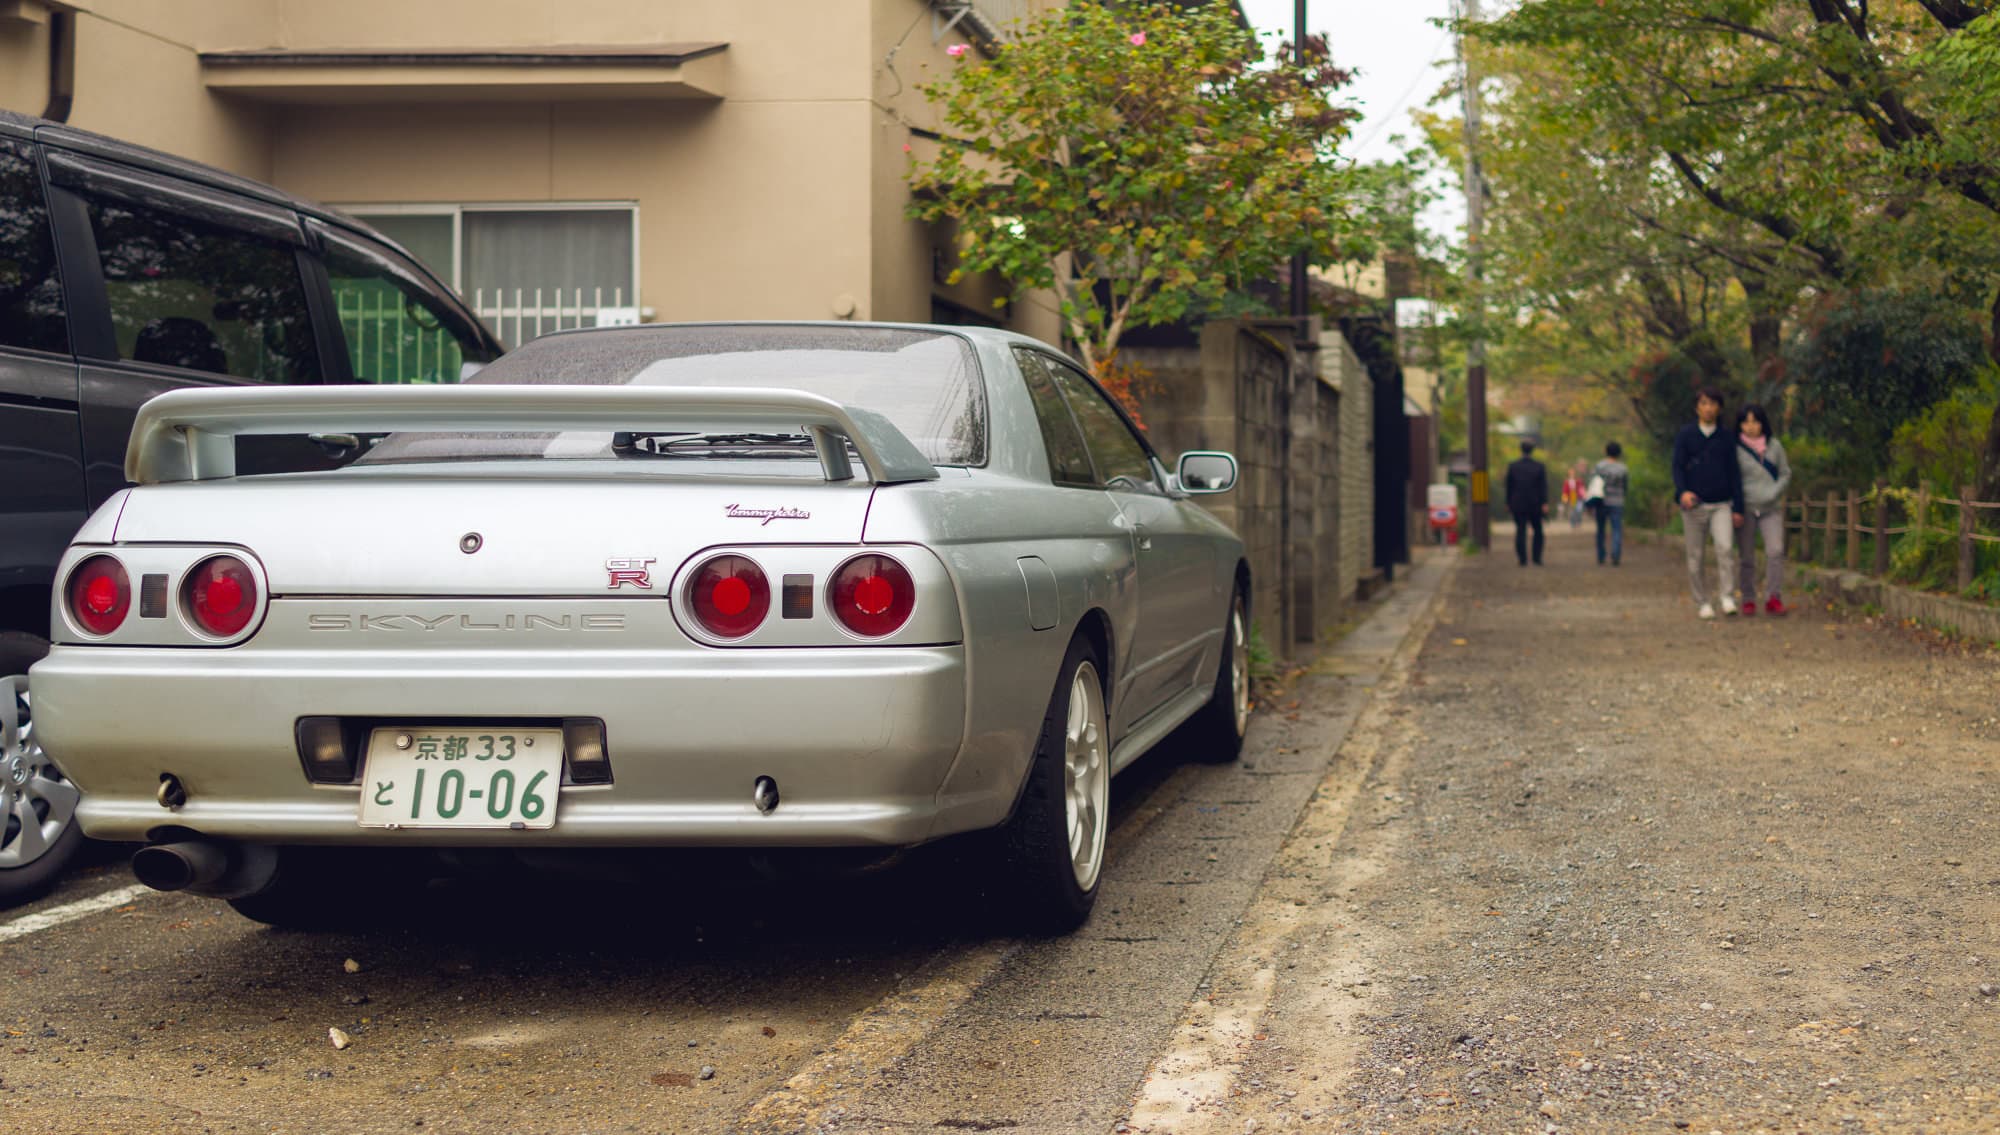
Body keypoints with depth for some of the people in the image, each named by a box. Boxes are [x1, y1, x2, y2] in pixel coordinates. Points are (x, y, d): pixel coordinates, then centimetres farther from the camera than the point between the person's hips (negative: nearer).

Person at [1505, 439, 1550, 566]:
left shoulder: (1512, 467, 1)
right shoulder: (1539, 467, -1)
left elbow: (1509, 487, 4)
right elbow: (1543, 487, -8)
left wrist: (1508, 503, 11)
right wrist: (1545, 504, -10)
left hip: (1518, 505, 0)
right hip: (1535, 504, 0)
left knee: (1520, 531, 0)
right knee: (1538, 531, 12)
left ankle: (1522, 559, -9)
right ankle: (1537, 558, 6)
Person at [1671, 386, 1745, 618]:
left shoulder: (1727, 438, 8)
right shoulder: (1685, 435, 4)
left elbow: (1734, 474, 8)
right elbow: (1678, 467, -3)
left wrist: (1738, 509, 3)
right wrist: (1682, 491, -23)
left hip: (1721, 505, 0)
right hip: (1693, 504, 0)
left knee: (1725, 546, -22)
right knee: (1695, 558, 2)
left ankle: (1726, 597, -19)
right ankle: (1702, 603, 14)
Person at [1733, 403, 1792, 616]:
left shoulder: (1774, 445, 4)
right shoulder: (1736, 448, -2)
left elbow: (1785, 473, 10)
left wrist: (1773, 493, -6)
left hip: (1771, 508, 1)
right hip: (1746, 508, -1)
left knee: (1776, 550, -14)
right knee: (1746, 557, 3)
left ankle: (1773, 599, -13)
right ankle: (1749, 600, 12)